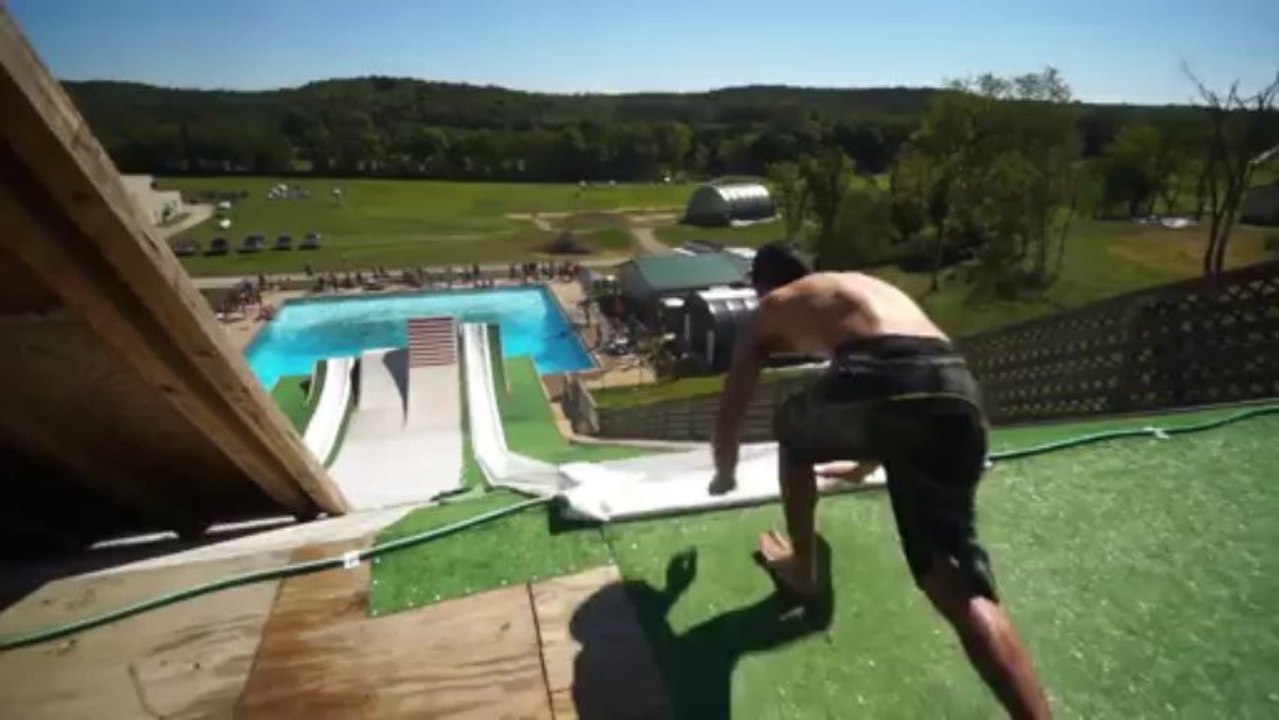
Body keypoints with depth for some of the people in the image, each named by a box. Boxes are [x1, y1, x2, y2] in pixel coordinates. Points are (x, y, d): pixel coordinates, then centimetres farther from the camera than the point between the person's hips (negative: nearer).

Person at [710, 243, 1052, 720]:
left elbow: (730, 413, 30)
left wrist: (724, 475, 51)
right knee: (960, 582, 8)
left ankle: (802, 569, 39)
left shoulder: (770, 311, 27)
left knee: (792, 433, 30)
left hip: (873, 384, -4)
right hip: (955, 390, 5)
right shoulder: (867, 285, 42)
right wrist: (872, 458, 69)